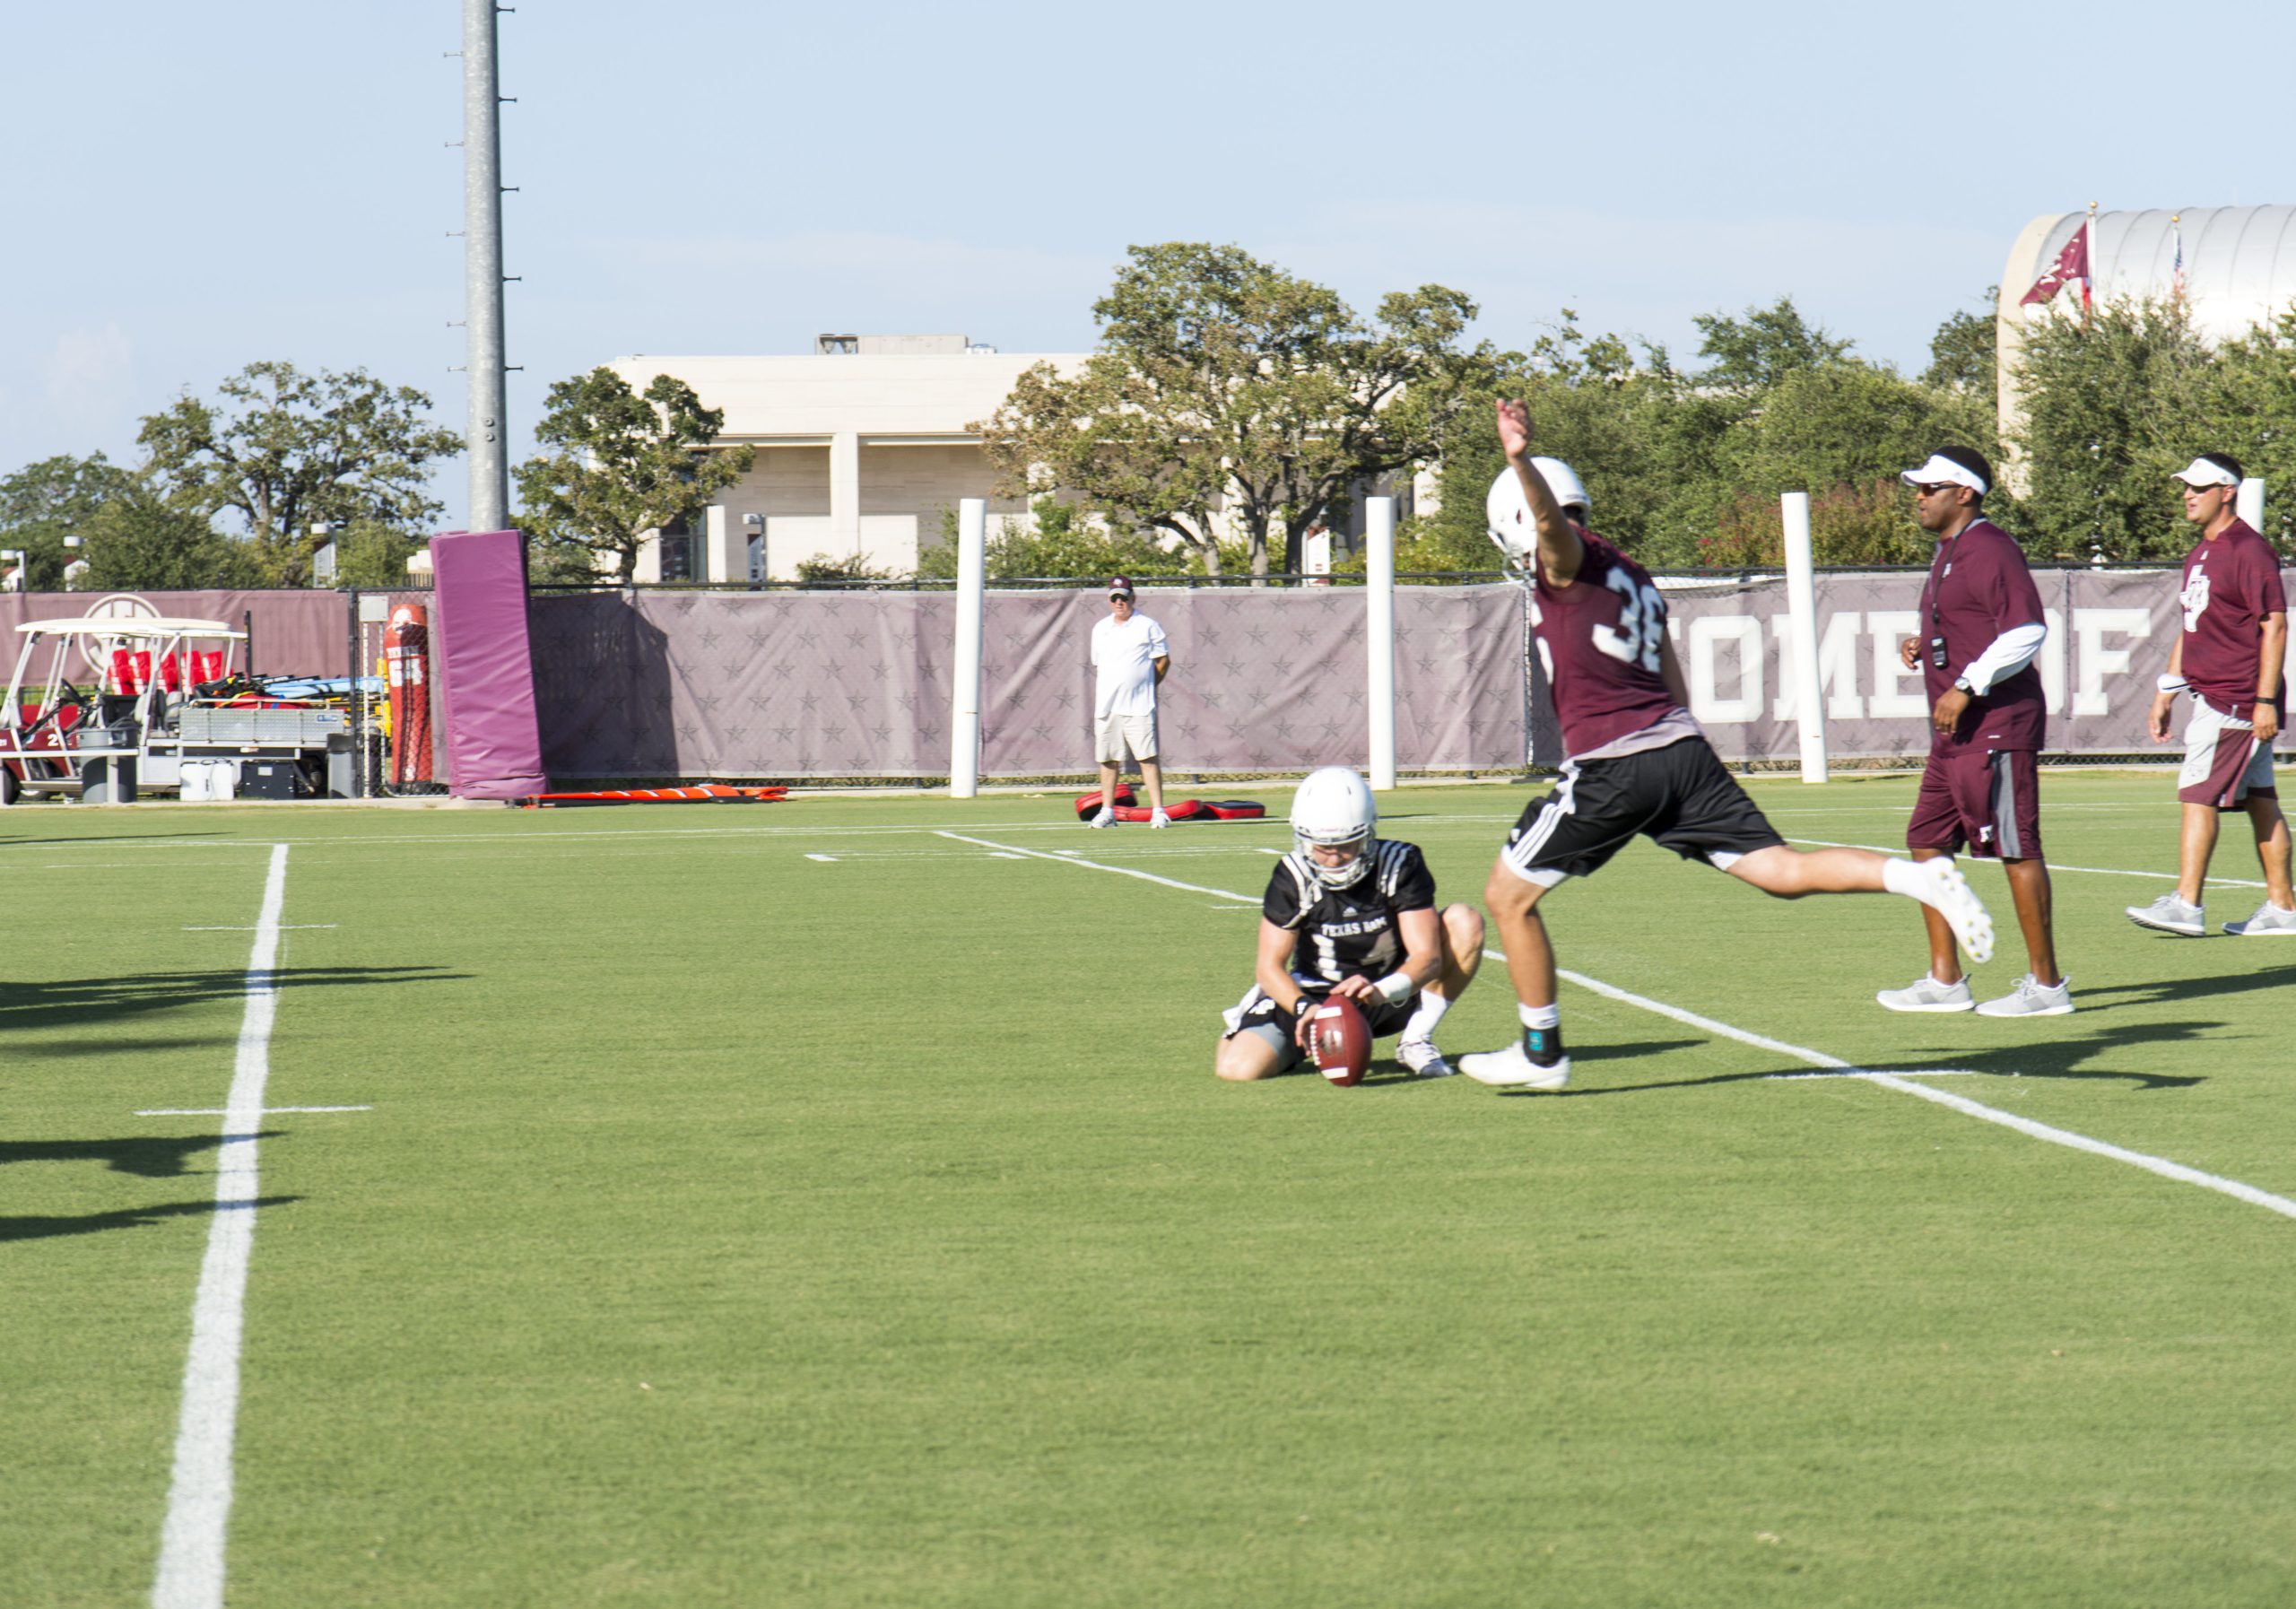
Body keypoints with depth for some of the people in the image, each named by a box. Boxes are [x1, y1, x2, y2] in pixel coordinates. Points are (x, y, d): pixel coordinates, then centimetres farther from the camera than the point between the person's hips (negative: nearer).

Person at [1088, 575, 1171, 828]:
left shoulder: (1148, 627, 1)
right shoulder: (1100, 629, 14)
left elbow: (1163, 660, 4)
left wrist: (1146, 685, 2)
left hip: (1139, 706, -4)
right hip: (1106, 704, 4)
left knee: (1148, 757, -9)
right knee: (1108, 758, 7)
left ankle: (1158, 811, -11)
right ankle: (1107, 811, 14)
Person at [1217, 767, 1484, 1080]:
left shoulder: (1399, 864, -18)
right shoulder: (1292, 878, -15)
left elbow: (1427, 955, -24)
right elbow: (1270, 966, -14)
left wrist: (1379, 992, -45)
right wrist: (1303, 1008, -36)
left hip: (1388, 997, 0)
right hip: (1314, 995, 0)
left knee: (1464, 923, -22)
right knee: (1238, 1068, -22)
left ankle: (1417, 1041, -11)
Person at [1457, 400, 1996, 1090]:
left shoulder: (1565, 561, -1)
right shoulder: (1632, 576, 23)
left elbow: (1549, 518, -27)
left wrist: (1520, 461, -47)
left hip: (1610, 766, -8)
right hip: (1682, 746, 8)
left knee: (1509, 896, 8)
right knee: (1781, 871, 0)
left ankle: (1541, 1053, 14)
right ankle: (1921, 879, -19)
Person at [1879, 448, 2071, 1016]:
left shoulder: (1989, 549, -14)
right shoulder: (1948, 552, 18)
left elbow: (2026, 630, -23)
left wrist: (1966, 687, -23)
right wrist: (1923, 647, 11)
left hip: (1997, 727, -11)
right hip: (1957, 733, 11)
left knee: (2016, 851, -6)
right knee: (1927, 842, 11)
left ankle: (2046, 984, -1)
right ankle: (1944, 981, 16)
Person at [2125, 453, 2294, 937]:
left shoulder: (2249, 551, -12)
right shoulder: (2200, 555, 17)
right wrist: (2166, 692, 21)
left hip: (2236, 702, -9)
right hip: (2209, 697, 9)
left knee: (2197, 795, -13)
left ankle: (2186, 905, -14)